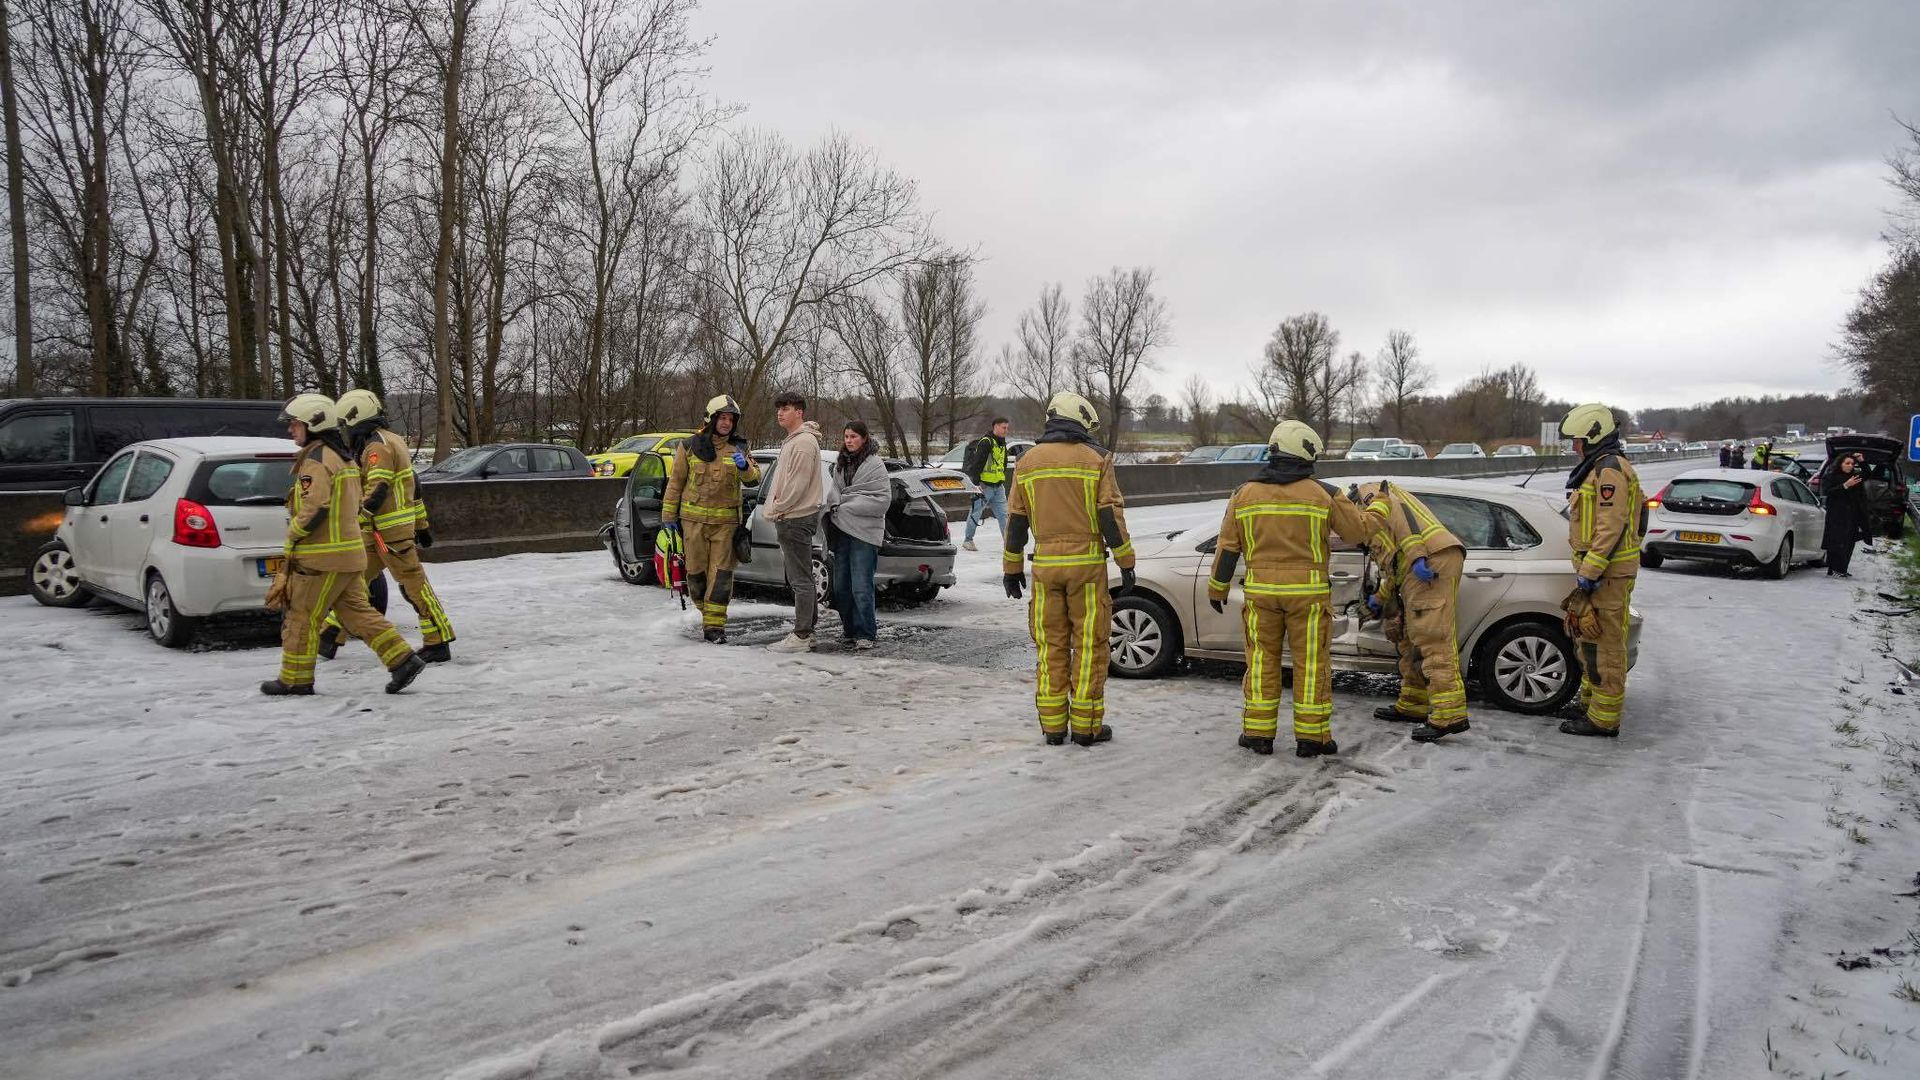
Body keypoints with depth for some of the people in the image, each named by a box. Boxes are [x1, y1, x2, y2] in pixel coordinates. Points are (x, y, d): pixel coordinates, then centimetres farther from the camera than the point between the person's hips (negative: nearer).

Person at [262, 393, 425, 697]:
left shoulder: (316, 459, -14)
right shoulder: (343, 457, 16)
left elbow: (314, 507, -25)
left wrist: (293, 533, -9)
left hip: (324, 558, -9)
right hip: (349, 552, 9)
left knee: (302, 615, 3)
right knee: (356, 611, 10)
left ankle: (295, 679, 12)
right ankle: (402, 660, 4)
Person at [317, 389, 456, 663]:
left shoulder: (377, 446, -14)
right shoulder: (392, 440, 17)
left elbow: (377, 492, -24)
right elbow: (414, 487, 20)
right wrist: (422, 526, 23)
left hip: (390, 530, -10)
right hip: (379, 530, 10)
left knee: (413, 583, -6)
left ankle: (438, 644, -3)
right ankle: (330, 636, 16)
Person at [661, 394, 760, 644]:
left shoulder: (737, 448, 7)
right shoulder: (690, 447, 3)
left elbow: (754, 478, -2)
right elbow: (675, 482, 7)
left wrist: (745, 467, -25)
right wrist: (668, 515, 5)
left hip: (725, 520, 0)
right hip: (693, 518, 0)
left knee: (721, 572, -5)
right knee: (696, 570, 6)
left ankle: (715, 624, -3)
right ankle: (705, 611, 28)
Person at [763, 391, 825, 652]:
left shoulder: (804, 442, -15)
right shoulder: (792, 440, 18)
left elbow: (797, 484, -20)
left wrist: (776, 509, -12)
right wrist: (774, 508, 13)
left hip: (796, 519, -11)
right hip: (791, 518, 11)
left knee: (801, 579, -8)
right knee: (800, 578, 15)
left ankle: (801, 636, -6)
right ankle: (807, 631, 21)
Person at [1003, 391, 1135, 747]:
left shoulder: (1029, 461, 8)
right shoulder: (1096, 459, -2)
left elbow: (1015, 521, 9)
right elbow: (1111, 517, -7)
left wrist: (1012, 568, 15)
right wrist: (1127, 565, -2)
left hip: (1045, 565, 3)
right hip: (1087, 564, -3)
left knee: (1051, 645, 9)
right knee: (1089, 644, 3)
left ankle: (1052, 726, 11)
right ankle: (1086, 726, 5)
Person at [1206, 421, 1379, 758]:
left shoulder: (1245, 494, 1)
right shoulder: (1323, 494, -6)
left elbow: (1227, 547, 5)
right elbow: (1360, 531, 4)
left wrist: (1217, 588, 16)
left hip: (1261, 592, 2)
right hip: (1308, 593, -2)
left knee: (1262, 661, 12)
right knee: (1311, 664, 7)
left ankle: (1258, 733, 14)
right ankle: (1311, 736, 11)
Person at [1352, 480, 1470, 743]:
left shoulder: (1372, 496, 8)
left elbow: (1402, 521, -14)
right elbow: (1394, 567, 39)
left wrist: (1417, 557, -25)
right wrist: (1380, 598, 47)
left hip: (1432, 560, -10)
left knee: (1433, 638, -16)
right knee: (1410, 639, 19)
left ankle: (1450, 715, -22)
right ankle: (1412, 706, 27)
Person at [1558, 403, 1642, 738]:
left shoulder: (1611, 469, -15)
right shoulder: (1598, 468, 19)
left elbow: (1611, 528, -23)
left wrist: (1588, 573, -23)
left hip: (1607, 573, -11)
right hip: (1596, 570, 11)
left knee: (1604, 645, -7)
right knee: (1590, 641, 19)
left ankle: (1603, 719, -3)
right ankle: (1591, 702, 30)